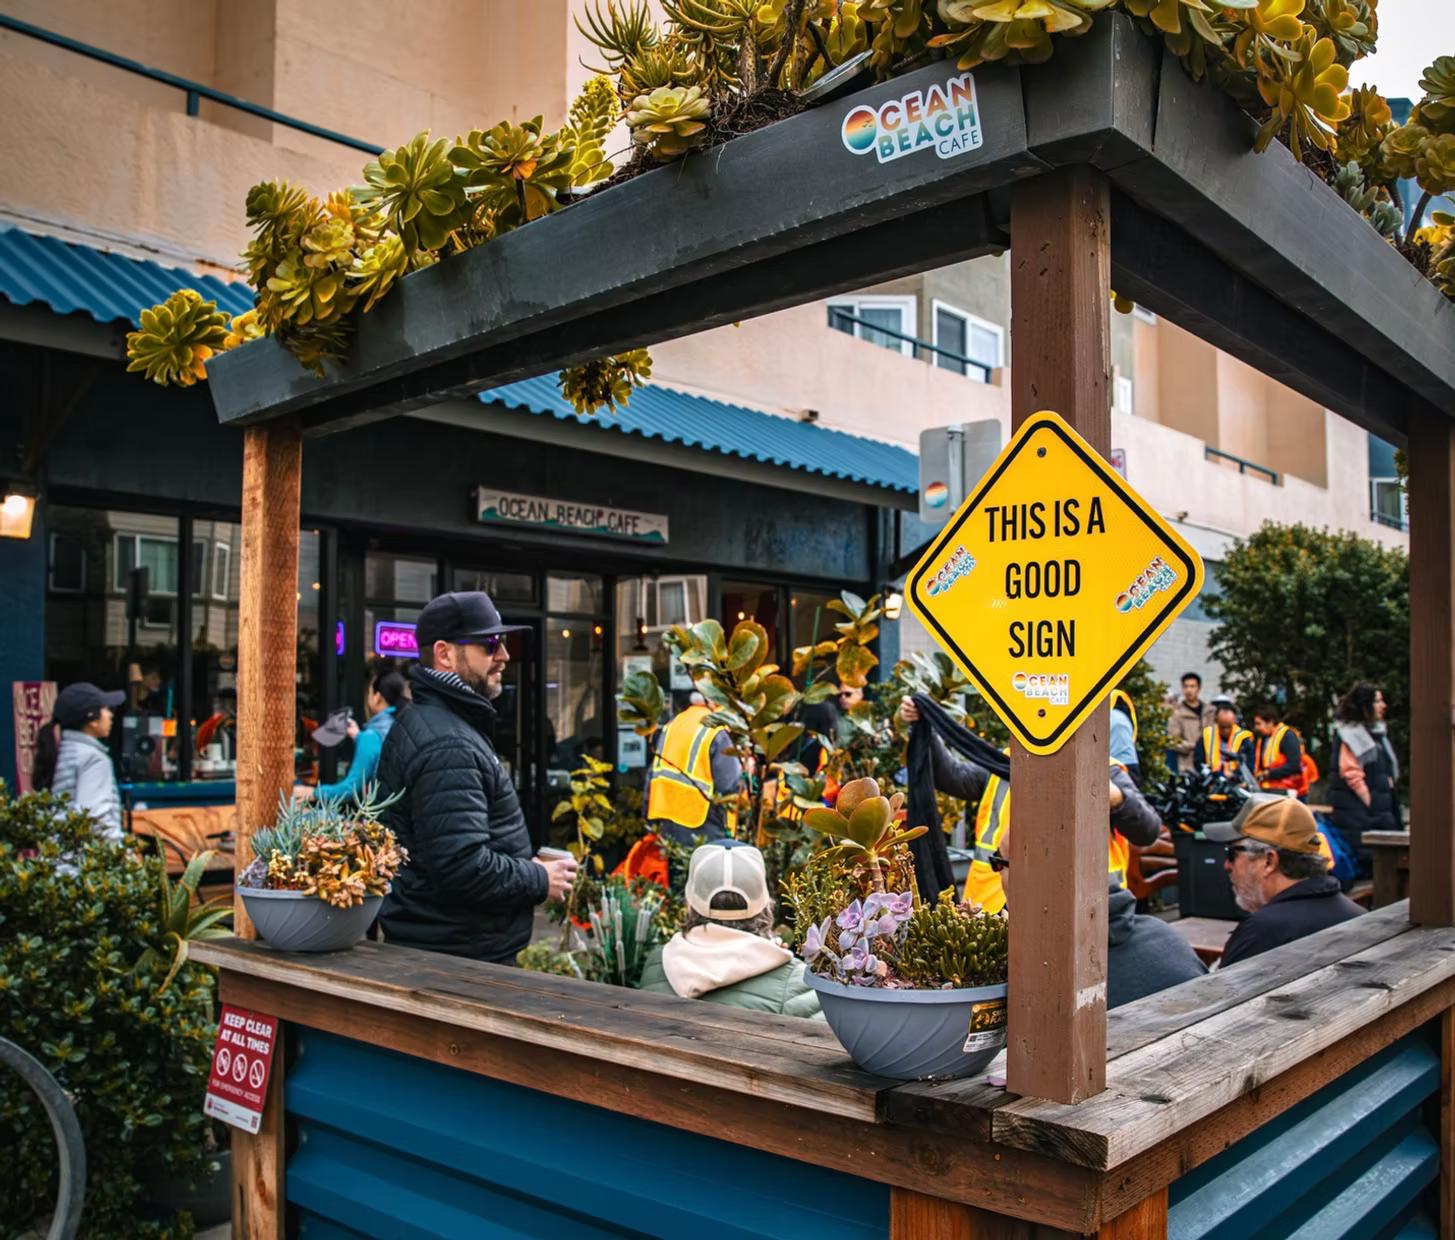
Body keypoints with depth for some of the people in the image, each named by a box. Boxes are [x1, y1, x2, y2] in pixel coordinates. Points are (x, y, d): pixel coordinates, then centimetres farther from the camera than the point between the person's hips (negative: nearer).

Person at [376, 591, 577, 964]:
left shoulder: (423, 722, 11)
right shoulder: (447, 746, -22)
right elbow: (462, 867, -29)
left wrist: (525, 865, 10)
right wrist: (541, 881, -14)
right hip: (461, 957, -10)